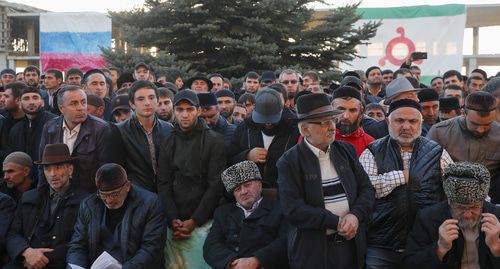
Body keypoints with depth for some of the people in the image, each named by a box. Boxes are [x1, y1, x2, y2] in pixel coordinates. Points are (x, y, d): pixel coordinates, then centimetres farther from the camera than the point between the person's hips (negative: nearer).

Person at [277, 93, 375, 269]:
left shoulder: (346, 150, 7)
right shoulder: (289, 162, -8)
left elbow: (366, 188, 6)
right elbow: (292, 209, -16)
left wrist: (355, 215, -13)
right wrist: (337, 222, -17)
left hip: (352, 242, 4)